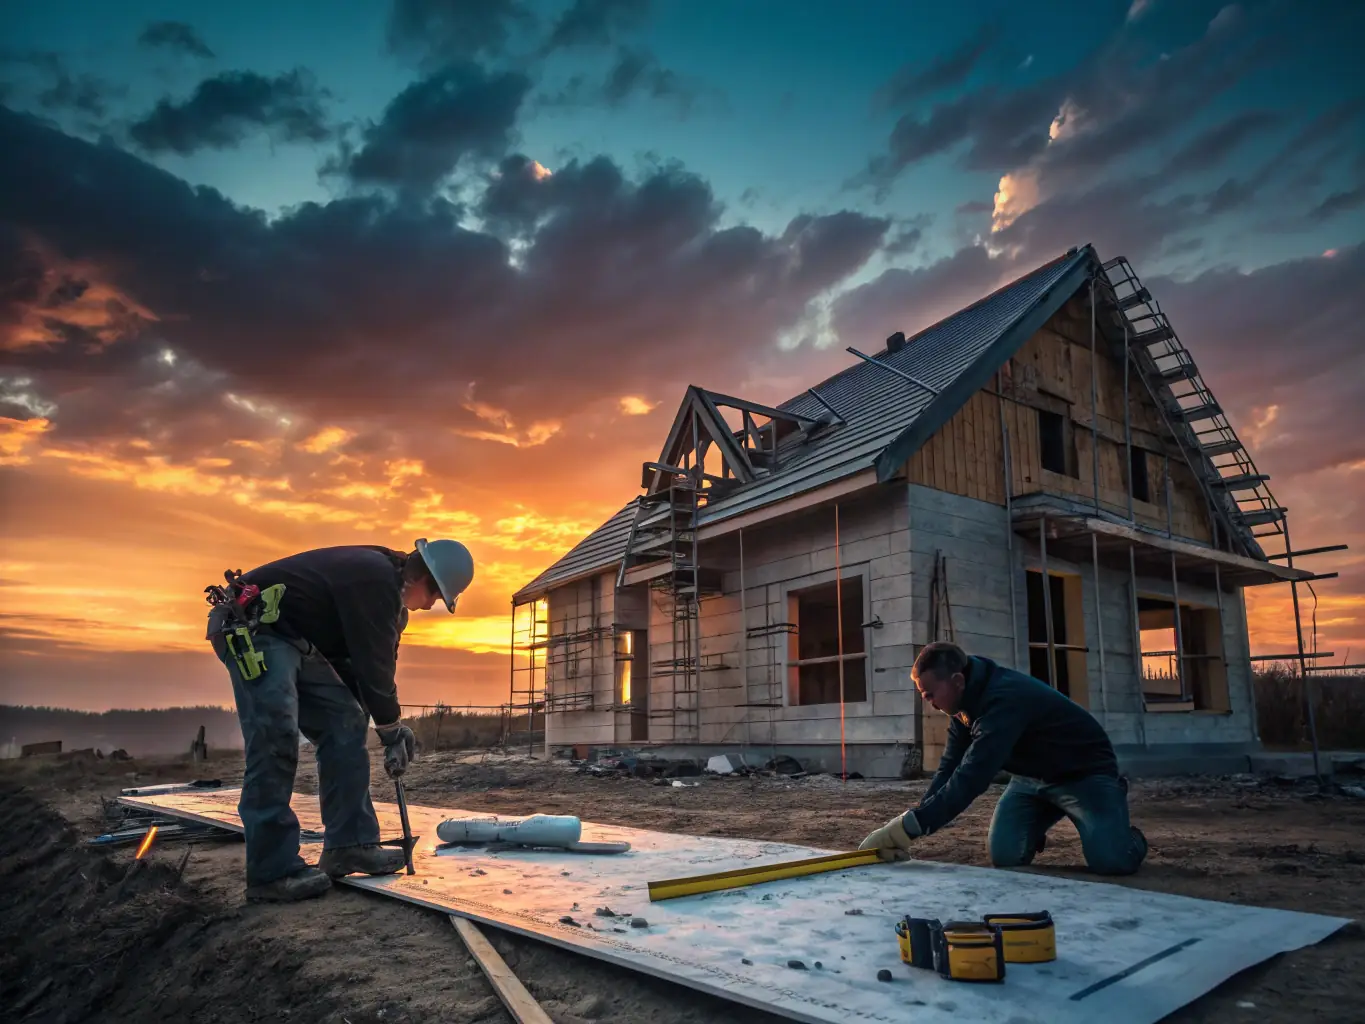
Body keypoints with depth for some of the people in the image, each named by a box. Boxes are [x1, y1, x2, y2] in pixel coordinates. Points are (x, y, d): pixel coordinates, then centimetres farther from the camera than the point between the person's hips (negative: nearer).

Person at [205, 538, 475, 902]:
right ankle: (272, 872, -10)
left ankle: (349, 845, 5)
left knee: (344, 725, 2)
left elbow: (374, 661, 13)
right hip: (252, 630, -11)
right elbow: (374, 665, -21)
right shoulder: (375, 578, -24)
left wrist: (391, 724, 7)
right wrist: (392, 731, -8)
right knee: (275, 743, -17)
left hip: (293, 640, 11)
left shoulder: (386, 587, 10)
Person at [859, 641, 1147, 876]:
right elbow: (949, 768, -6)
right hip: (1033, 777, 7)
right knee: (1005, 857, -11)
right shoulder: (967, 700, -8)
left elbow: (971, 778, -44)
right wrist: (905, 826, -18)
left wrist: (906, 827, -43)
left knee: (1111, 860, -26)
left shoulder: (1004, 699, -38)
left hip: (1084, 773, -7)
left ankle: (1130, 838, 10)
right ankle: (1034, 833, 24)